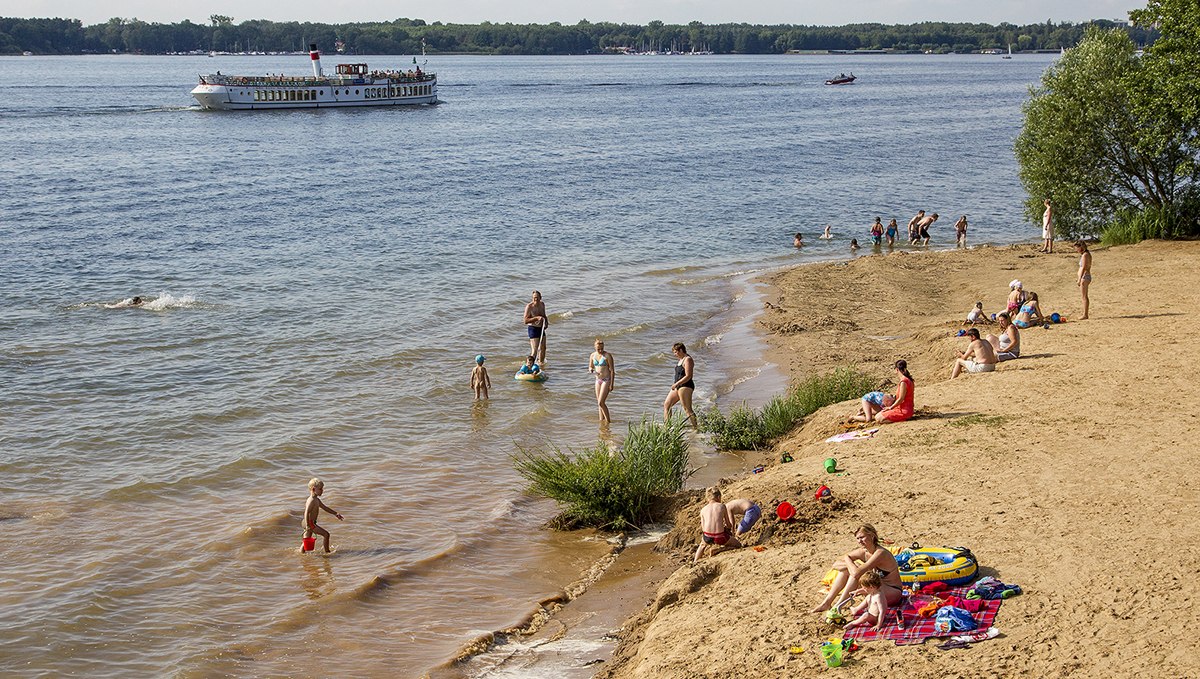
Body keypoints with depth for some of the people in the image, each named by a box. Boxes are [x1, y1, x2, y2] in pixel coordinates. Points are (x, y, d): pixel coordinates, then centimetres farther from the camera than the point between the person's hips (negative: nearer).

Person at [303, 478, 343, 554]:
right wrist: (307, 525, -31)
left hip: (311, 523, 10)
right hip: (310, 523, -10)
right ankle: (327, 552, 1)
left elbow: (325, 507, 25)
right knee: (326, 534, -6)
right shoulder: (312, 500, -17)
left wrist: (336, 513, 26)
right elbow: (307, 513, -25)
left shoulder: (317, 500, 15)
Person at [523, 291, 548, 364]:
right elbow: (526, 321, -22)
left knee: (543, 348, 17)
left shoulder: (542, 304, 5)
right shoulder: (529, 306, -17)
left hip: (541, 328, 7)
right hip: (533, 329, -7)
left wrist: (546, 322, 3)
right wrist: (537, 318, -30)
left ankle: (541, 362, 33)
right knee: (534, 350, -11)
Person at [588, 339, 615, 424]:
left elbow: (612, 370, -13)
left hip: (607, 380, -6)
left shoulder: (608, 356, -14)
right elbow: (590, 367, 16)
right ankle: (601, 420, 20)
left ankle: (608, 420, -2)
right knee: (600, 403, 10)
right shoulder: (592, 355, 3)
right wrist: (591, 370, -11)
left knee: (601, 403, -13)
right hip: (598, 380, 6)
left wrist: (611, 384, -16)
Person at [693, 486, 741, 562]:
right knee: (738, 545, 19)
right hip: (720, 537, -4)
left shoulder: (703, 510, 8)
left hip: (707, 537, 4)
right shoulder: (722, 506, 3)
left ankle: (695, 561, 21)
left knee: (703, 544, 40)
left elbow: (703, 528, 9)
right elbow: (729, 525, 8)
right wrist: (725, 527, 31)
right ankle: (717, 549, -3)